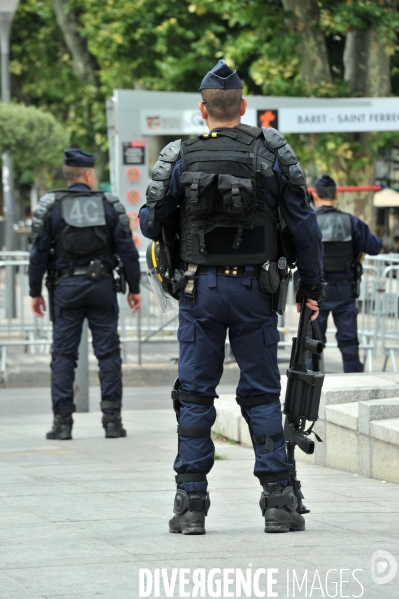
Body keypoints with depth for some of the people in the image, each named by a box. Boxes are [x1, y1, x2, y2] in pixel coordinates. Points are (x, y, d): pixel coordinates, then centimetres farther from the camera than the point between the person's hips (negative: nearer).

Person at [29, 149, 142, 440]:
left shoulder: (51, 206, -1)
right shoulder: (110, 205, 2)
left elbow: (39, 253, -2)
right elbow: (128, 251, 1)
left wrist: (35, 292, 5)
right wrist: (134, 289, 9)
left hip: (66, 287, 0)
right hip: (102, 285, 1)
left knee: (63, 354, 2)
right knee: (108, 353, 5)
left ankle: (63, 422, -2)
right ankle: (112, 420, 2)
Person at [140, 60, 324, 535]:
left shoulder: (180, 159, -3)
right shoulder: (272, 152, -1)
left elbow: (150, 224, 3)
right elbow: (304, 224, 0)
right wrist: (311, 286, 8)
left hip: (200, 291, 0)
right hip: (254, 290, 0)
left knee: (195, 395, 6)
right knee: (261, 394, 6)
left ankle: (191, 504, 3)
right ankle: (278, 502, 2)